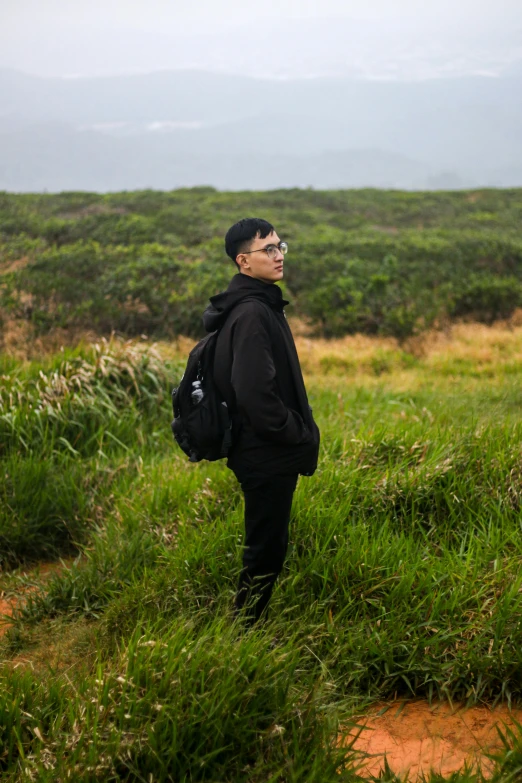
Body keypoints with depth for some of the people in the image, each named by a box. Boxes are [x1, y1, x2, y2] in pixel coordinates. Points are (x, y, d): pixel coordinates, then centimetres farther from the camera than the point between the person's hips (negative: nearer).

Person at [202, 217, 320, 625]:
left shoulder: (262, 305, 12)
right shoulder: (251, 313, -21)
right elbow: (254, 393, -29)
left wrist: (300, 431, 11)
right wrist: (299, 435, -17)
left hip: (269, 453, 10)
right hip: (267, 456, -10)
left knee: (267, 545, 20)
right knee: (267, 549, 1)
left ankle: (247, 628, 32)